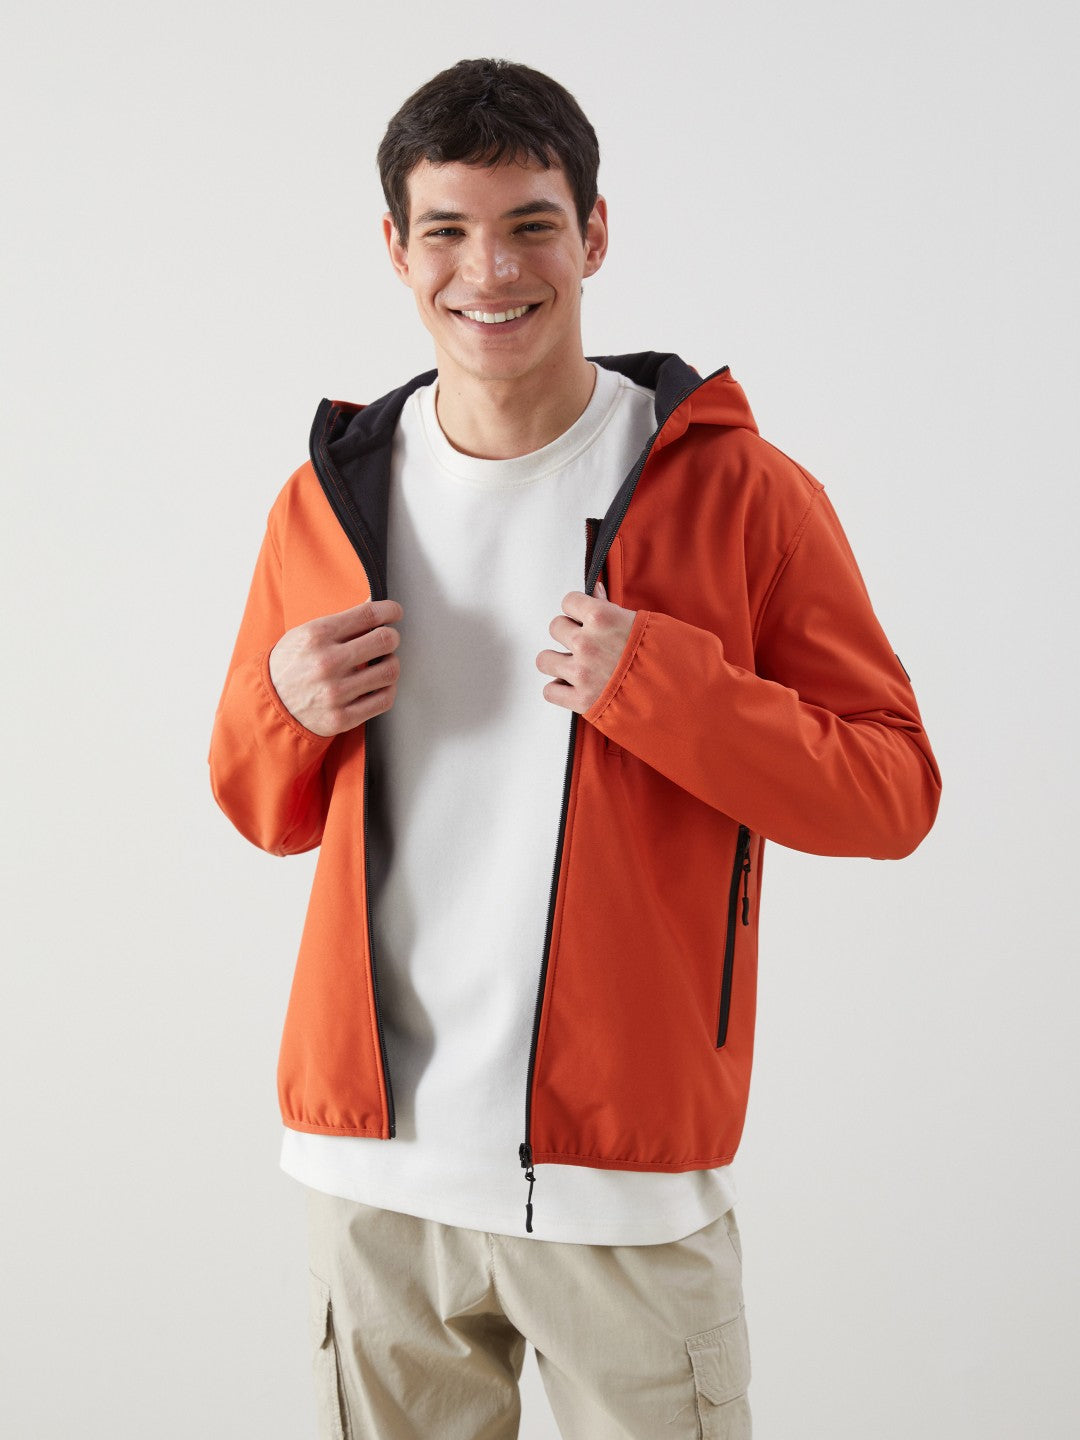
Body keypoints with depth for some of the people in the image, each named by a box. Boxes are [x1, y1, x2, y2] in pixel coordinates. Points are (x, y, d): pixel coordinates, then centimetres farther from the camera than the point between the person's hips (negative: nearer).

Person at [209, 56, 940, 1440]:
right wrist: (286, 707, -7)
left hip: (625, 1178, -3)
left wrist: (658, 687, -19)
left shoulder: (737, 492, -5)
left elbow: (895, 794, -6)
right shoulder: (329, 499, 6)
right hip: (373, 1169, 4)